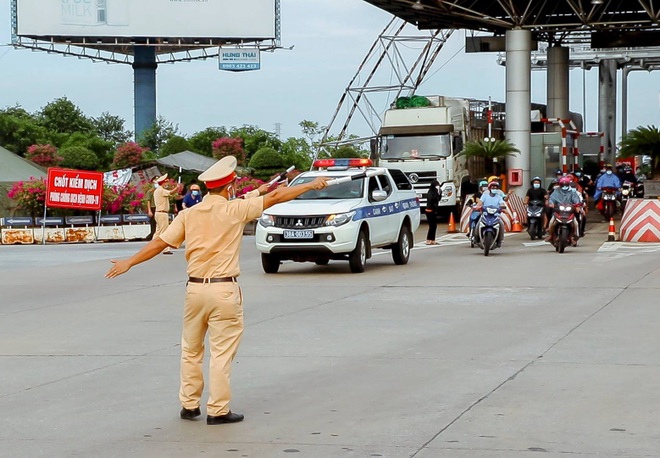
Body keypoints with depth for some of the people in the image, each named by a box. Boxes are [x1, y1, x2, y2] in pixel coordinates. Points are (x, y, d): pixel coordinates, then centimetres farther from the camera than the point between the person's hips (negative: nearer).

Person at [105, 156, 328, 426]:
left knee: (191, 350, 16)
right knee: (222, 352, 1)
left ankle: (189, 405, 21)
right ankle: (218, 410, 3)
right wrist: (312, 185, 9)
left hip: (195, 288, 4)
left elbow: (159, 243, 4)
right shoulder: (234, 209, -6)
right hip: (224, 290, -4)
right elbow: (276, 197, 0)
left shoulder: (189, 214, 4)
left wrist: (129, 262, 13)